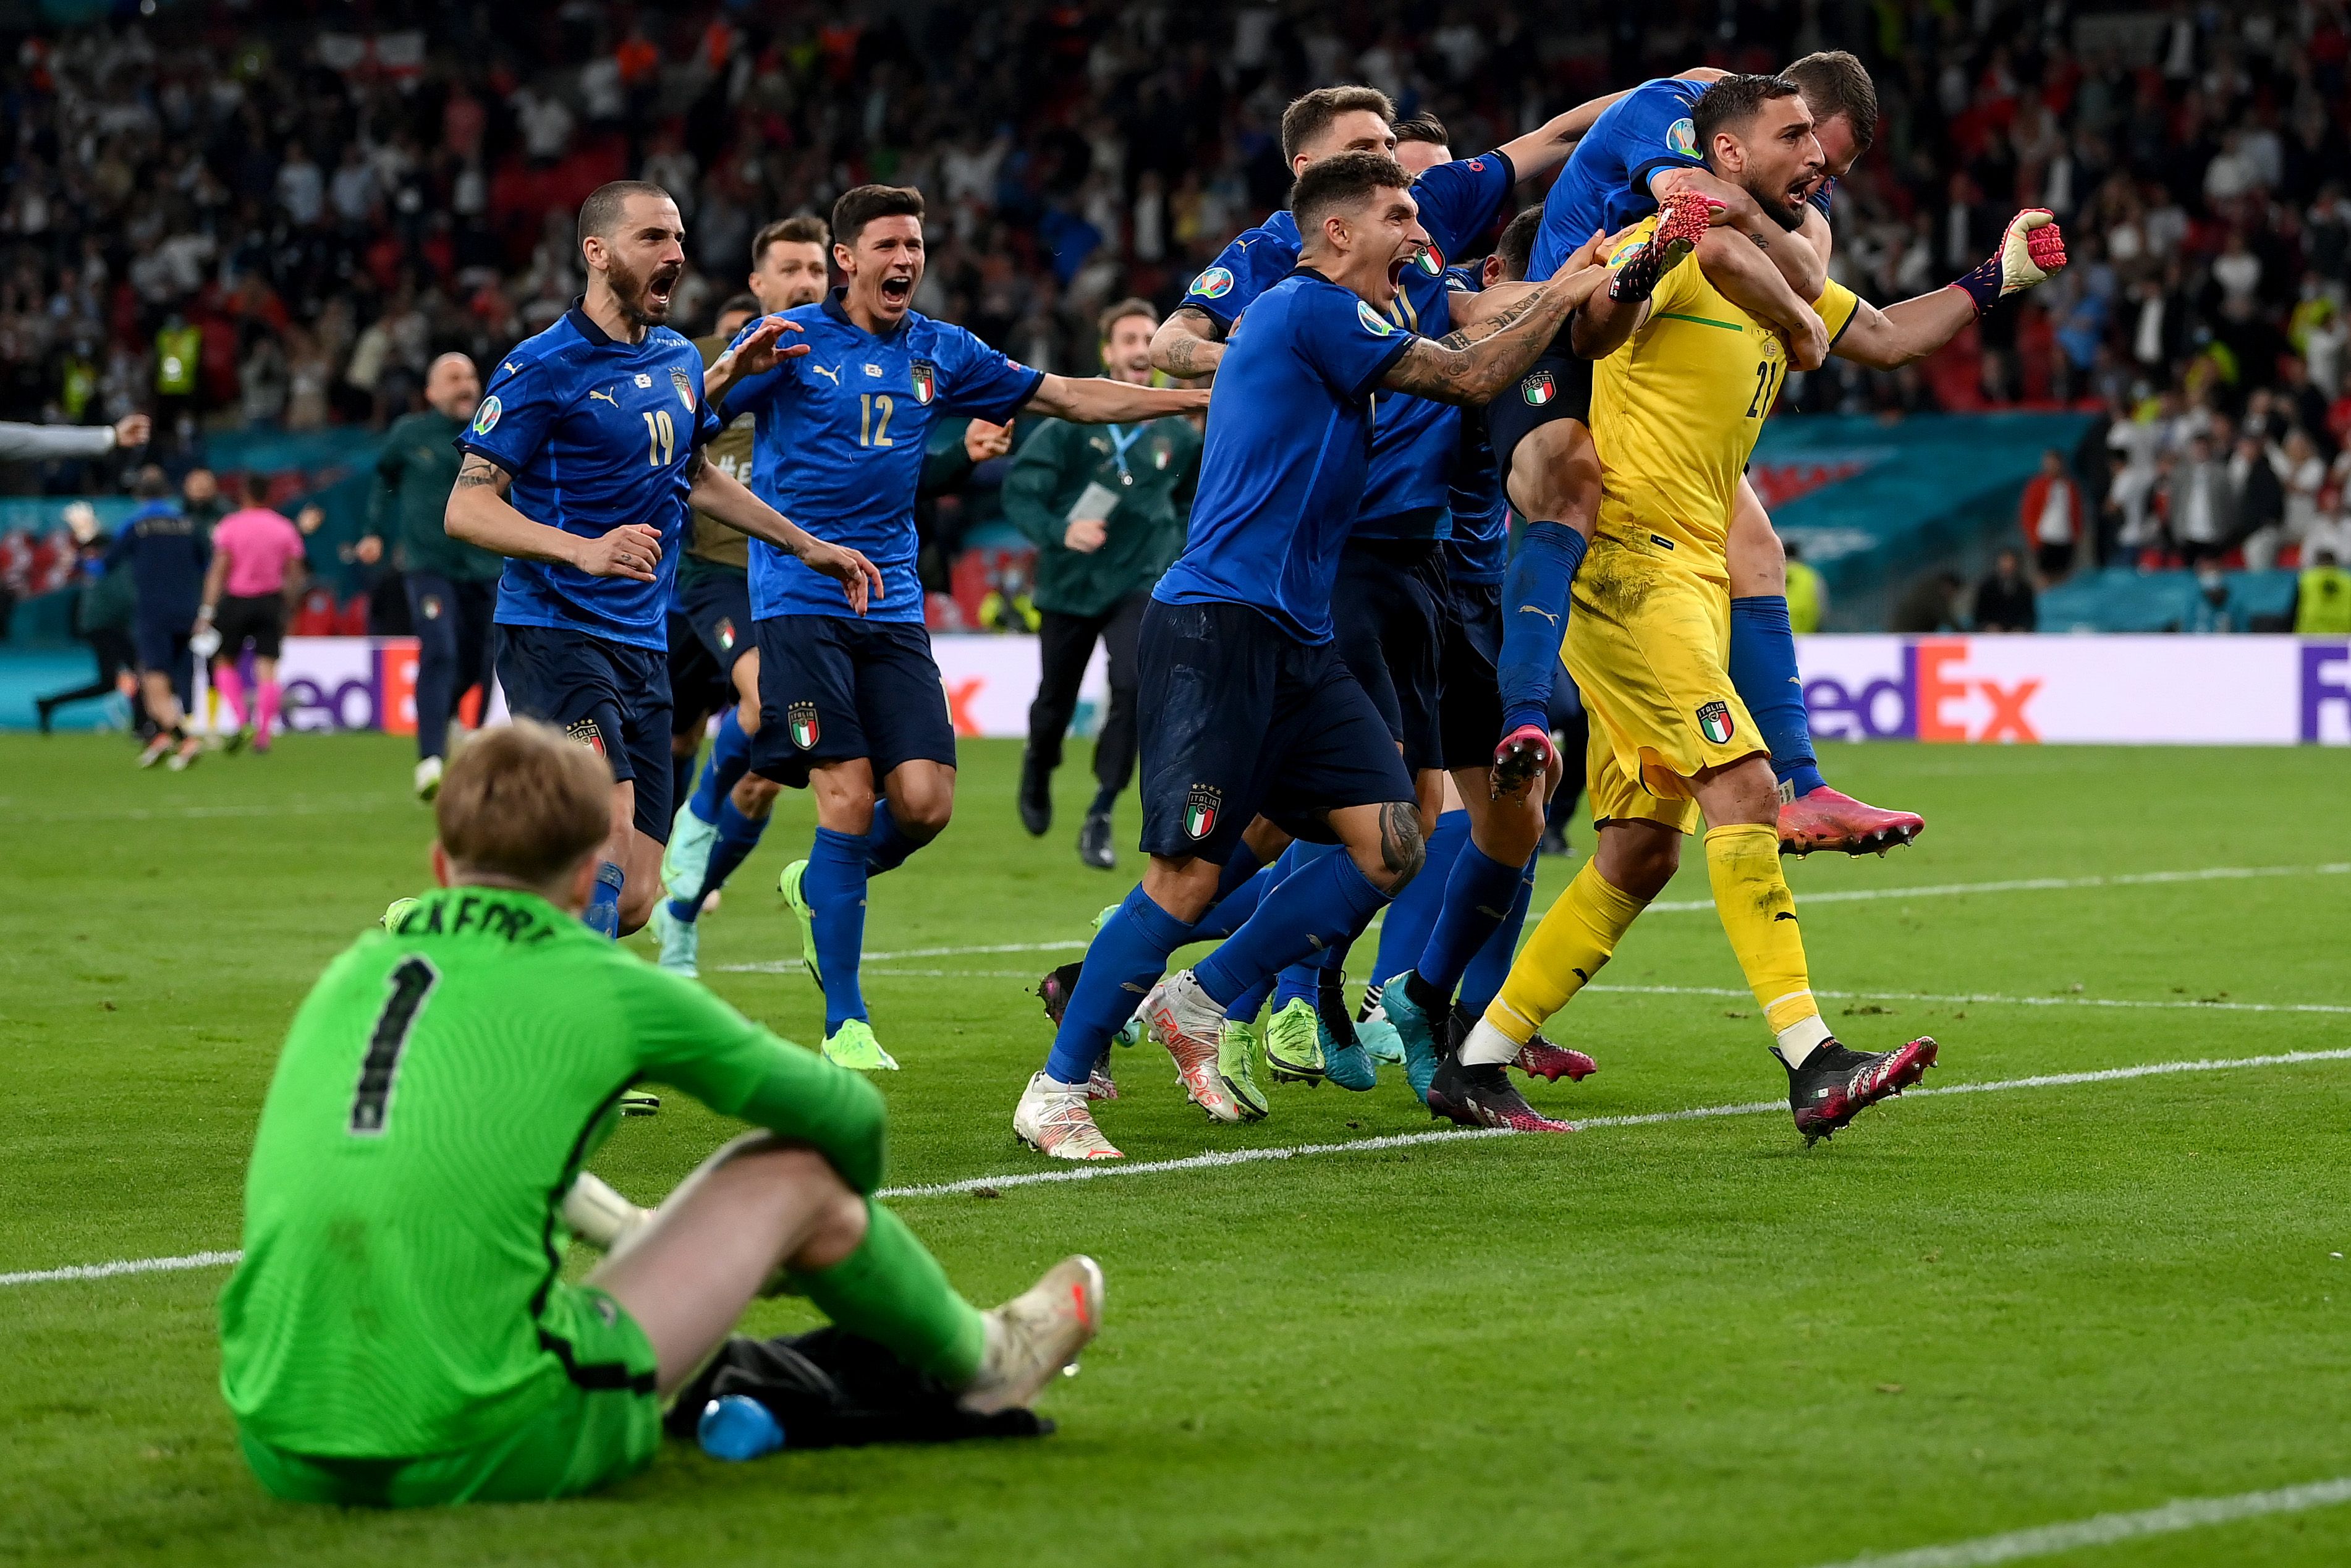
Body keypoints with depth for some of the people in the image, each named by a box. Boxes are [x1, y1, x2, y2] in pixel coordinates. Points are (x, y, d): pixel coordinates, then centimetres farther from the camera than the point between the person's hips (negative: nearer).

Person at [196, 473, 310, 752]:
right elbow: (295, 577, 3)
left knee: (224, 662, 12)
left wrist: (207, 612, -8)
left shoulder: (229, 527, -5)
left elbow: (218, 572, -9)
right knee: (267, 670, 1)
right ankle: (264, 734, -5)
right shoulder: (285, 528, 3)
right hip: (271, 602, 2)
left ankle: (241, 721, -6)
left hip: (236, 602, -2)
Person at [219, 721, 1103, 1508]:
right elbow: (849, 1116, 14)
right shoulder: (606, 987, 0)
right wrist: (833, 1236, 37)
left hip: (283, 1462, 5)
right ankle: (981, 1363, 39)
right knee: (793, 1174, 12)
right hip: (474, 1458, -5)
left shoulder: (349, 976, 13)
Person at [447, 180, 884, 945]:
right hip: (554, 631, -7)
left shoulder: (678, 359, 14)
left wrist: (808, 545, 31)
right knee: (610, 836, -26)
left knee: (631, 898, 0)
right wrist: (583, 549, -28)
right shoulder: (544, 368, -9)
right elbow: (467, 507, -14)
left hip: (643, 648, 7)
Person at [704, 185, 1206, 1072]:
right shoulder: (791, 340, -1)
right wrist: (735, 368, -33)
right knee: (849, 794, -14)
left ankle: (819, 885, 25)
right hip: (800, 600, -4)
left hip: (892, 606, 5)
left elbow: (1071, 398, 16)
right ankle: (845, 1024, -4)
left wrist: (1204, 398, 11)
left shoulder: (940, 353, 11)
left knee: (924, 803, -9)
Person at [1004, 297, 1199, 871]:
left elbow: (1187, 496, 19)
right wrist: (1059, 531, -27)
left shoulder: (1177, 430, -1)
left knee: (1133, 686, -22)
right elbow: (1019, 493, -11)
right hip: (1068, 586, 0)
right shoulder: (1071, 422, -9)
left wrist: (1176, 553, 9)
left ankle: (1100, 818, -15)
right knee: (1055, 701, 12)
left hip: (1139, 584, 1)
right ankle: (1037, 773, 47)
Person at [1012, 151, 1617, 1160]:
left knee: (1390, 847, -3)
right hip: (1218, 625, -10)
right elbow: (1470, 379, -8)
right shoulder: (1310, 310, -9)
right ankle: (1056, 1092, -3)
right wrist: (1562, 296, 4)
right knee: (1190, 875, -14)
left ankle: (1201, 1003, 11)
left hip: (1297, 641, 10)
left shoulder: (1330, 323, 20)